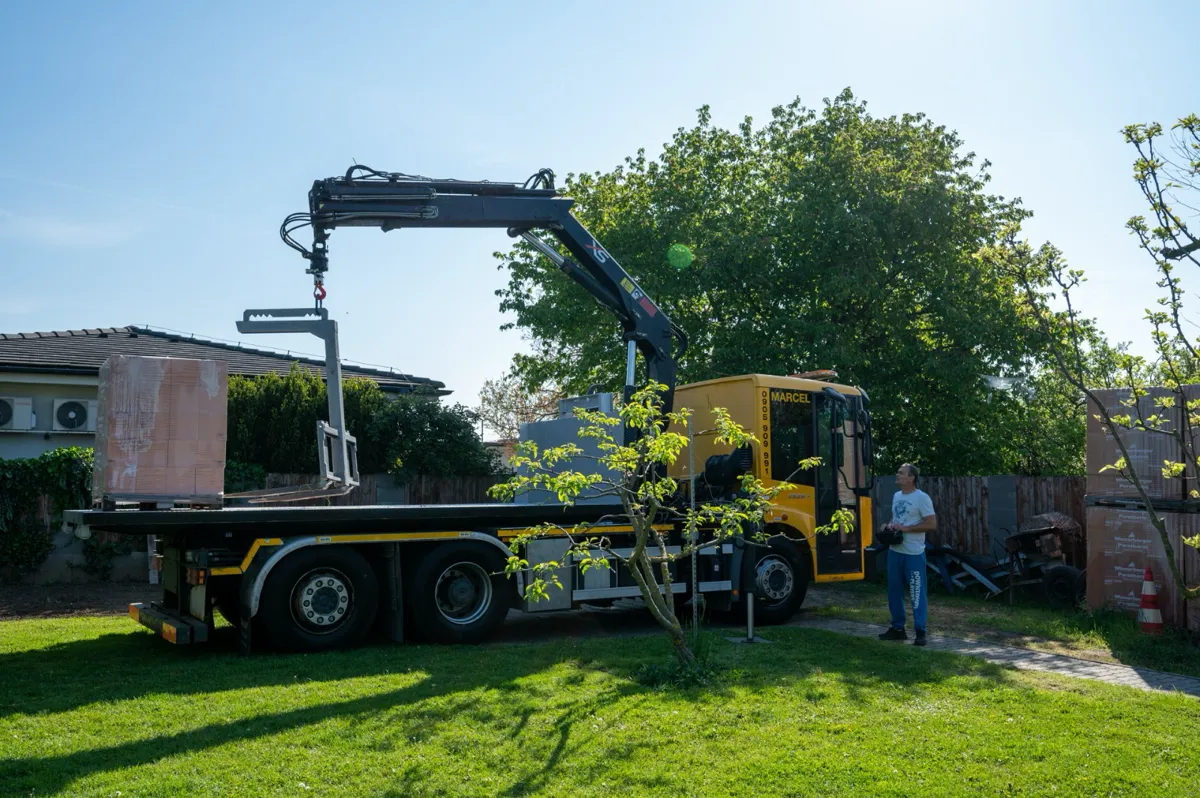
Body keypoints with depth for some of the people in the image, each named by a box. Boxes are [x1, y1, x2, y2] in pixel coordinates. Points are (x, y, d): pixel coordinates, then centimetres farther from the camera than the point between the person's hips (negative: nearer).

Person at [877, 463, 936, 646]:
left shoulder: (922, 498, -11)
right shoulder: (896, 496, 13)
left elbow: (932, 524, -15)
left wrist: (905, 528, -18)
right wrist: (889, 527, 2)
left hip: (913, 554, -8)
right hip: (894, 551, 8)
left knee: (916, 594, -3)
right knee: (894, 591, 13)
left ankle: (920, 632, 3)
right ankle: (898, 628, 24)